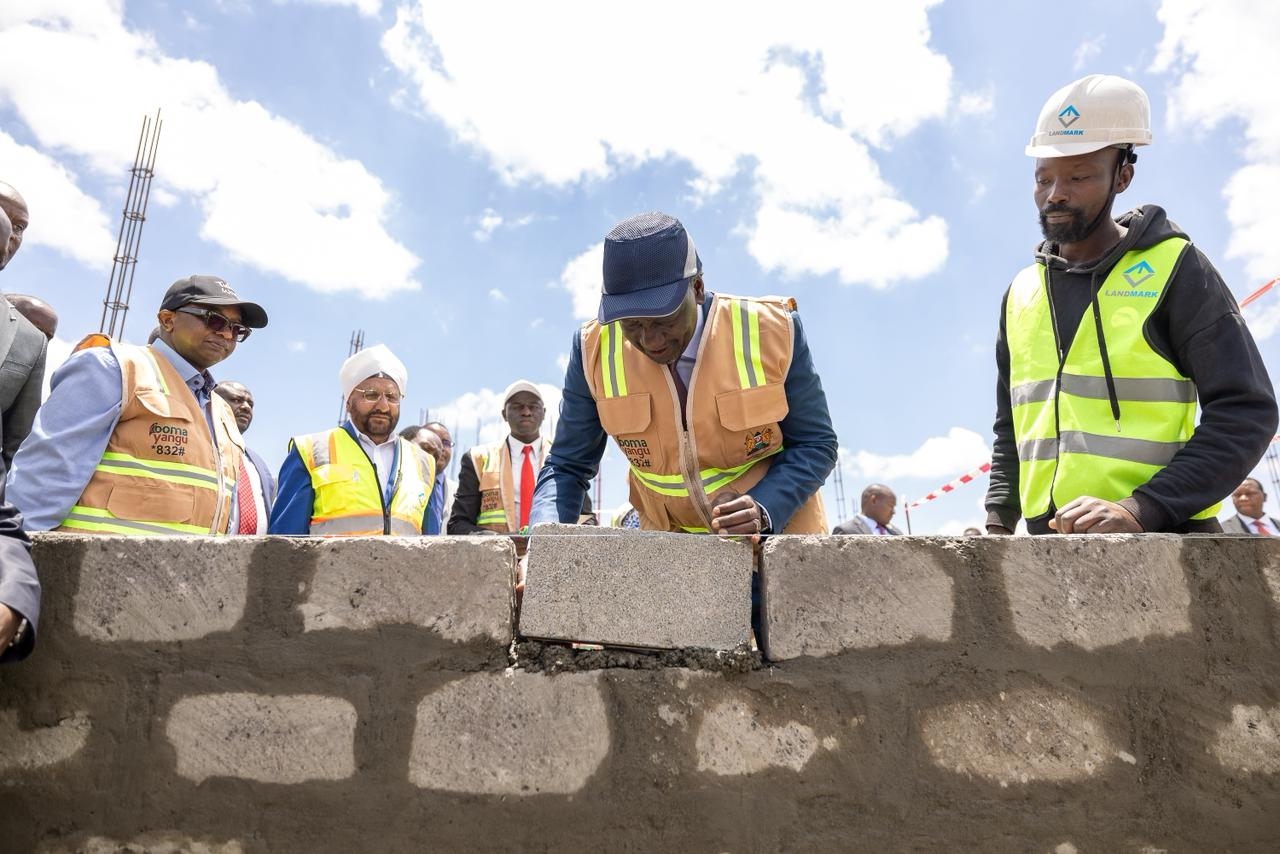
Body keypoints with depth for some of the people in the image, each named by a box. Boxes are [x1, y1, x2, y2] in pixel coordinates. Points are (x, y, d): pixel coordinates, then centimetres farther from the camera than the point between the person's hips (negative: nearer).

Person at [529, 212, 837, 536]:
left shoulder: (774, 332, -16)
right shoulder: (595, 350, -11)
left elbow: (816, 444, -6)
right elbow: (568, 466, -3)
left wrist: (763, 511, -23)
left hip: (776, 530, -1)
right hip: (670, 543, 2)